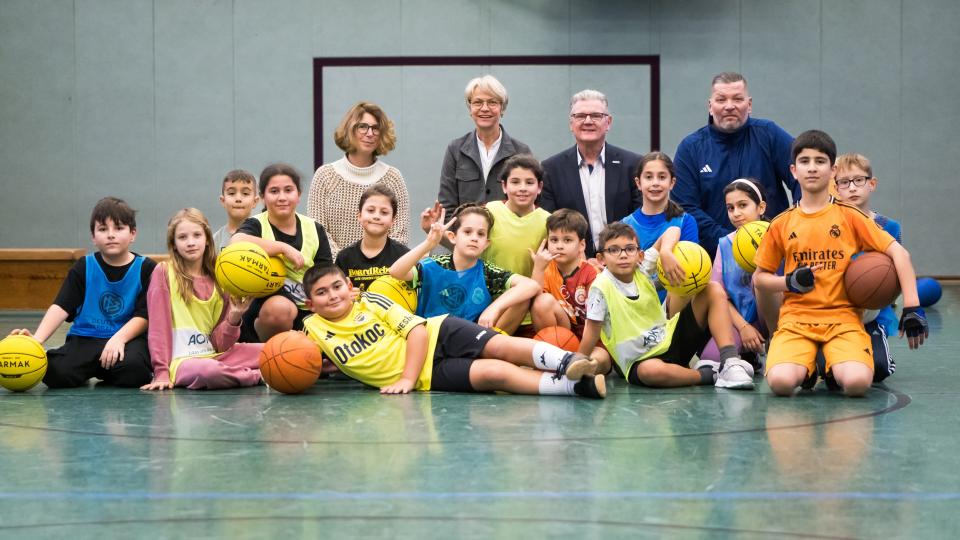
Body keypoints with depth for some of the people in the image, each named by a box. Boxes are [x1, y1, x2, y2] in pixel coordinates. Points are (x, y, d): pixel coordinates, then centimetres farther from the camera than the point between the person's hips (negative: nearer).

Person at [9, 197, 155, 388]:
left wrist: (119, 338, -25)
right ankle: (91, 368, 9)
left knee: (132, 368, -36)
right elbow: (61, 307, -6)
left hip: (128, 337, -2)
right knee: (56, 373, -26)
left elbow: (144, 315, -7)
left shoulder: (145, 269, -1)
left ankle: (105, 370, 2)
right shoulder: (83, 268, 5)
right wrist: (37, 339, -23)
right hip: (85, 338, 2)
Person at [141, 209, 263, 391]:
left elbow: (220, 344, 4)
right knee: (207, 371, -36)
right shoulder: (163, 272, -2)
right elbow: (158, 326, -7)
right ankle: (256, 376, -12)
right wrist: (162, 372, -13)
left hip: (215, 356, 4)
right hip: (181, 361, -4)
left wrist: (234, 318, -14)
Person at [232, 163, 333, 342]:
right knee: (279, 307, -38)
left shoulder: (314, 230, 11)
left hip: (307, 315, 4)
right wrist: (284, 247, -23)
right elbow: (236, 243, -28)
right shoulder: (256, 225, -2)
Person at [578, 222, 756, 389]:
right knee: (651, 370, -46)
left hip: (672, 338, 6)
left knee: (714, 290, -5)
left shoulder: (642, 271, 0)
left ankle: (729, 362, -19)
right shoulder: (601, 288, -13)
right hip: (641, 361, -6)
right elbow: (592, 329, -10)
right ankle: (708, 374, -20)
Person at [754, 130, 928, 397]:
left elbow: (899, 254, 0)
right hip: (796, 319, 1)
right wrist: (790, 282, -7)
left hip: (843, 318, -1)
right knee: (781, 382, -29)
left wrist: (912, 307, -10)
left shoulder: (850, 216, 3)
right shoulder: (781, 224, 8)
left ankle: (834, 368, 6)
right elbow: (759, 277, 15)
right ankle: (808, 368, 7)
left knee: (857, 382, -31)